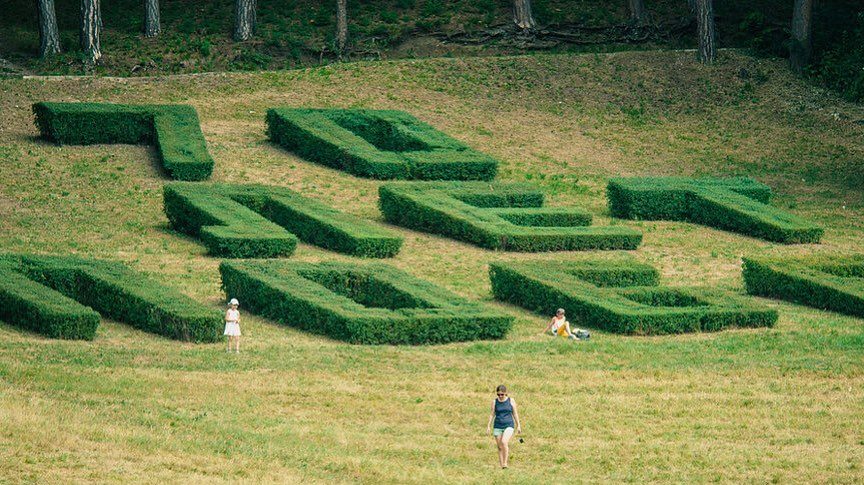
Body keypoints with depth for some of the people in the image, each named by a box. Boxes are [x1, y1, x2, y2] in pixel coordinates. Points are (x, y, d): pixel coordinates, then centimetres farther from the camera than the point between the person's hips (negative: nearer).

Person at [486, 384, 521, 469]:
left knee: (504, 442, -25)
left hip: (508, 425, -2)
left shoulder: (511, 401, 2)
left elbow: (515, 414, 7)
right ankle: (501, 466, 8)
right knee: (500, 447, 1)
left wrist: (518, 425, 5)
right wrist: (488, 426, 2)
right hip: (498, 426, 2)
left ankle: (505, 463, -18)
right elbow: (492, 414, 8)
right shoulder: (495, 402, 5)